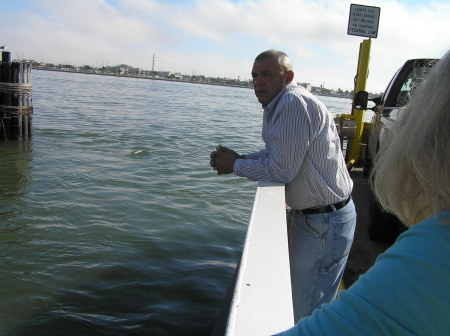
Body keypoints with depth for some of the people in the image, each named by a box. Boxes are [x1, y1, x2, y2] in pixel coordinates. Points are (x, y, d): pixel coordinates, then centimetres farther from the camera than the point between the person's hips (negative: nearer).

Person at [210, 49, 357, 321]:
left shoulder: (294, 103, -23)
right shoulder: (278, 105, 11)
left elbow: (281, 170, -24)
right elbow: (276, 153, 19)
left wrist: (236, 166, -9)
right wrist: (239, 158, 3)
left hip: (324, 223, -11)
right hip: (308, 215, 11)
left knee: (306, 314, 0)